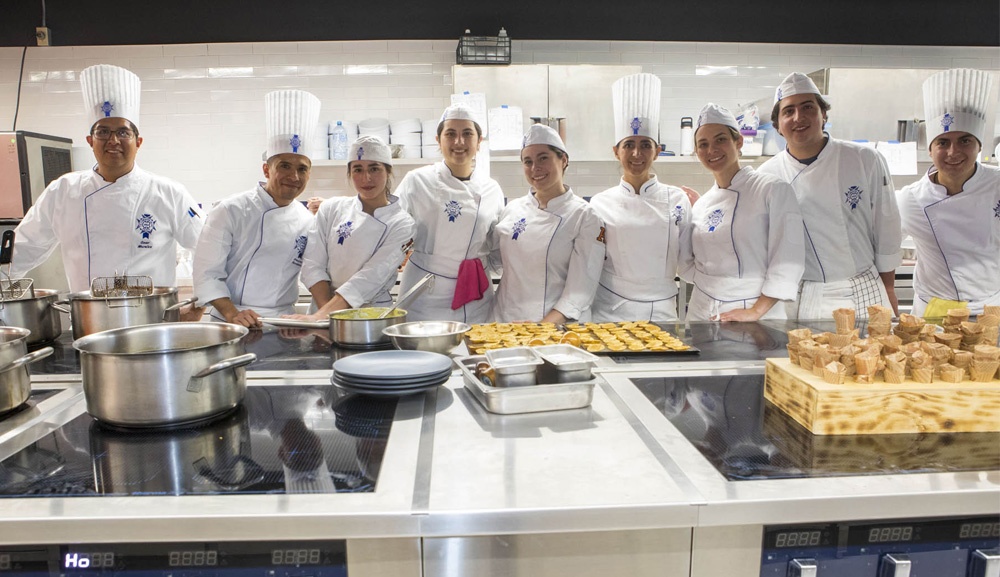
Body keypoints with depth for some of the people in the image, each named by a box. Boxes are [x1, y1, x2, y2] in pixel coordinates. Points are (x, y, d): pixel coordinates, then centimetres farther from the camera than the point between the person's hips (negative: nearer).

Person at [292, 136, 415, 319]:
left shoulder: (401, 224, -2)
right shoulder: (332, 208, 6)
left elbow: (372, 277, -12)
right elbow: (313, 265, 1)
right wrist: (328, 315, -12)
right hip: (324, 307, 1)